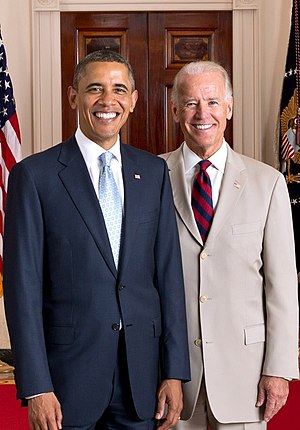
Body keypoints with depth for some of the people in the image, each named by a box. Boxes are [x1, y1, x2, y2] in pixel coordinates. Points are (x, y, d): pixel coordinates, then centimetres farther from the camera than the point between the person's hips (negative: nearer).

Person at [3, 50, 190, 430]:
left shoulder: (154, 171, 7)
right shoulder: (34, 174, -5)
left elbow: (169, 272, 5)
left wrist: (174, 372, 1)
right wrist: (36, 387, -11)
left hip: (142, 375, 3)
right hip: (68, 369, -3)